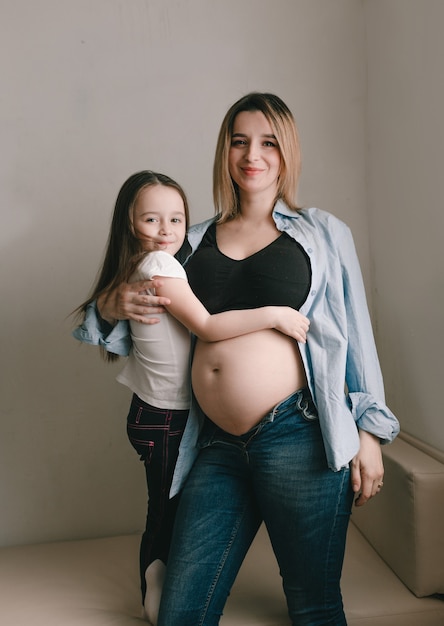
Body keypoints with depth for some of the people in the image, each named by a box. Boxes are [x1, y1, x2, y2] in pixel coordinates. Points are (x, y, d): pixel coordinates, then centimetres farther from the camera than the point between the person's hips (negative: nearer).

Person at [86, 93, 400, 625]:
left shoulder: (322, 234, 8)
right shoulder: (197, 241, 14)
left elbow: (356, 333, 7)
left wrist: (369, 433, 3)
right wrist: (118, 302, 0)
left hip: (298, 436, -2)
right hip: (216, 444, 3)